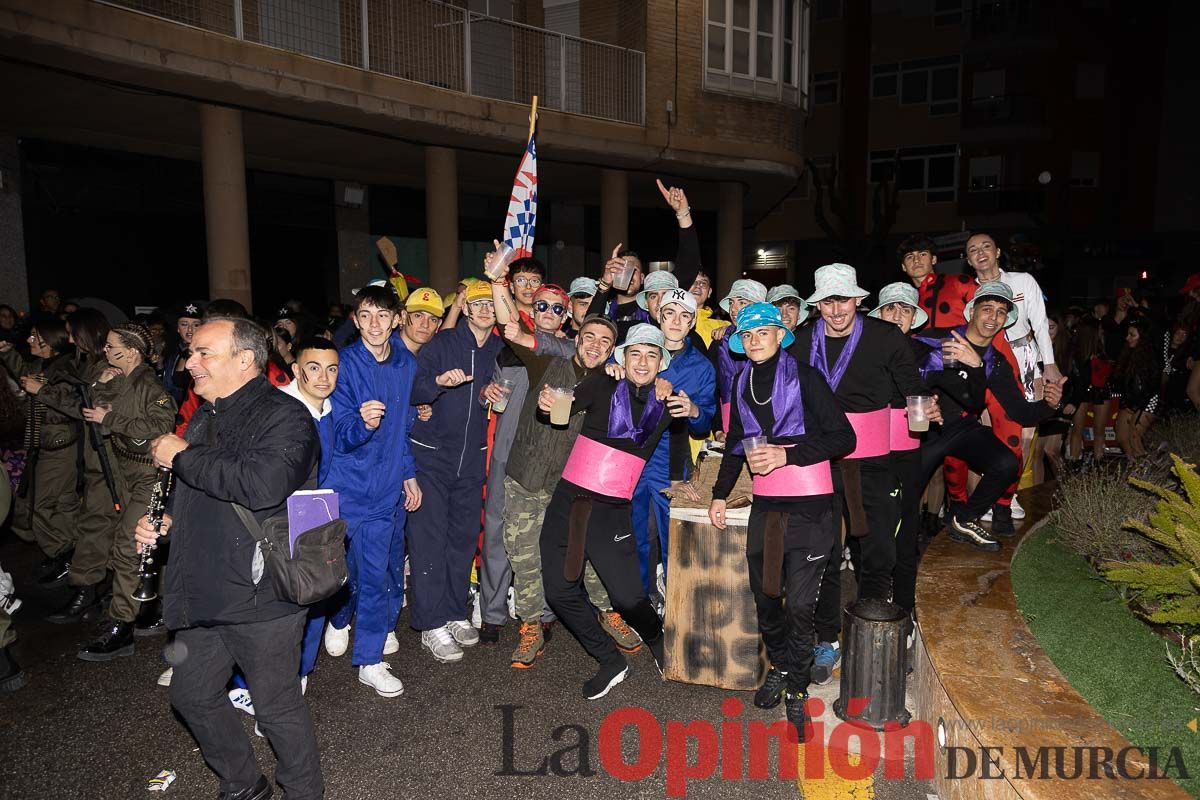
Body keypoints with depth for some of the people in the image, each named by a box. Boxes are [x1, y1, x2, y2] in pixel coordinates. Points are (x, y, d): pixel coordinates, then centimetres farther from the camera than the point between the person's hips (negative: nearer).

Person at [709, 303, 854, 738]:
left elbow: (843, 438, -9)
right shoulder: (743, 383, 10)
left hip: (809, 506, -5)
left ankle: (797, 687, 13)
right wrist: (720, 493, 15)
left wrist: (787, 455, -17)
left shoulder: (804, 377, -6)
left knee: (800, 602, -5)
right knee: (764, 595, 12)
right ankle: (779, 666, 34)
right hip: (765, 505, 5)